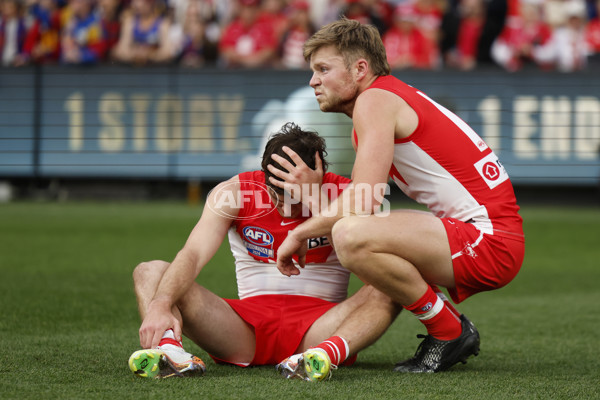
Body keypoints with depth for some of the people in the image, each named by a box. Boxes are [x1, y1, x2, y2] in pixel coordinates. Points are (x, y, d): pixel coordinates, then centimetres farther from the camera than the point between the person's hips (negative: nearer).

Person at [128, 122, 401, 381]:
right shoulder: (233, 193, -4)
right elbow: (192, 255, -18)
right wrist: (160, 306, -36)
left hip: (318, 326, -1)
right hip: (247, 324, 1)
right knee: (150, 273, -16)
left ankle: (326, 354, -58)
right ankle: (169, 347, -49)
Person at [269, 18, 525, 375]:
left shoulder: (375, 100, -9)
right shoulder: (395, 98, 20)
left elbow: (362, 202, -19)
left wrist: (300, 233, -6)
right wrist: (312, 195, 13)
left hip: (489, 240, -11)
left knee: (352, 236, -29)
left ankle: (450, 331, -9)